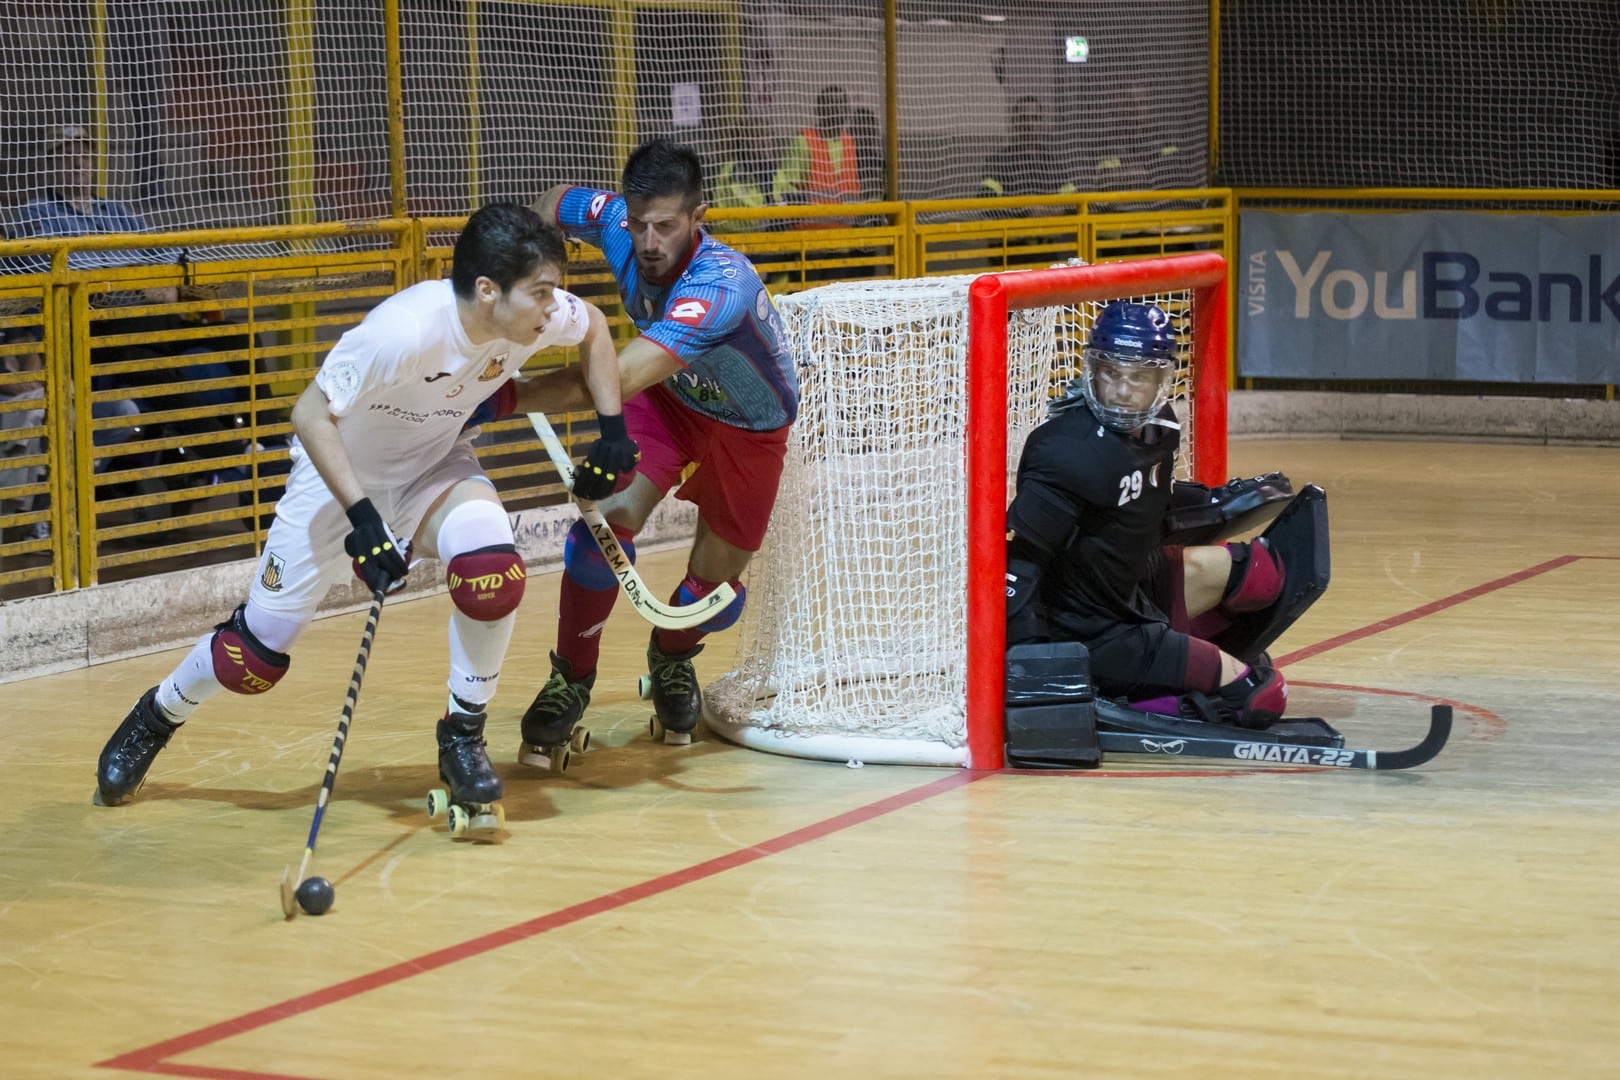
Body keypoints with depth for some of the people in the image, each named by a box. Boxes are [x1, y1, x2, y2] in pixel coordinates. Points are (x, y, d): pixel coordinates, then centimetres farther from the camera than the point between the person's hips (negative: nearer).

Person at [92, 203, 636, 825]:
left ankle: (462, 737, -6)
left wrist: (612, 431, -3)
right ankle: (156, 717, 32)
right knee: (257, 653, 0)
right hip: (341, 470, -4)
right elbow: (310, 414, -29)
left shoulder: (539, 313, -20)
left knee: (493, 570, -28)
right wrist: (363, 519, -34)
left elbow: (594, 327, 4)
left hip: (435, 466, 4)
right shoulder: (407, 331, -37)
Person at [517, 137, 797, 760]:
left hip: (749, 428, -3)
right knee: (608, 515, -22)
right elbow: (556, 203, 2)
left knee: (713, 586, 3)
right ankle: (570, 684, -4)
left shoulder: (721, 284, -43)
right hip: (667, 401, 3)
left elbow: (619, 377, -52)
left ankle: (671, 659, 40)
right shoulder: (616, 223, -25)